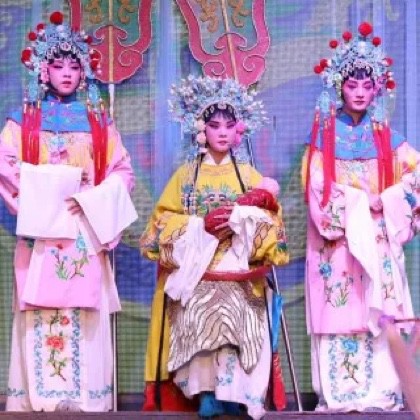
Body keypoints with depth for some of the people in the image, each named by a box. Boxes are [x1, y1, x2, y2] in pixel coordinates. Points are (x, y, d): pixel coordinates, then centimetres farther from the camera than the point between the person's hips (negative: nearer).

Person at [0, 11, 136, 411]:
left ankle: (85, 398, -2)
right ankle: (39, 396, -5)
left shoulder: (98, 122, 14)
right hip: (40, 231, -1)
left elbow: (122, 172, 8)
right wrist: (46, 191, -12)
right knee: (40, 313, -7)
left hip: (85, 232, 1)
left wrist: (91, 200, -8)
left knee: (83, 313, -4)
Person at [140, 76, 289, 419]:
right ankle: (206, 391, -23)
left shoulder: (249, 175, 14)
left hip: (239, 275, 0)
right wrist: (200, 225, -11)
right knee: (198, 322, -25)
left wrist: (238, 218, -15)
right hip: (194, 274, 0)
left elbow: (270, 220, 4)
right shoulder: (186, 175, 13)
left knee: (236, 319, -27)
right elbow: (163, 222, 5)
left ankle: (233, 392, -25)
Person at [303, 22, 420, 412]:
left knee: (380, 313, -3)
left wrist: (386, 201, -9)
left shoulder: (386, 137, 10)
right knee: (341, 313, -7)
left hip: (379, 239, 2)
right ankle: (341, 393, -6)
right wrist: (362, 201, -14)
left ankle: (382, 391, -1)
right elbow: (318, 188, -6)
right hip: (338, 240, -2)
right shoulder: (324, 137, 3)